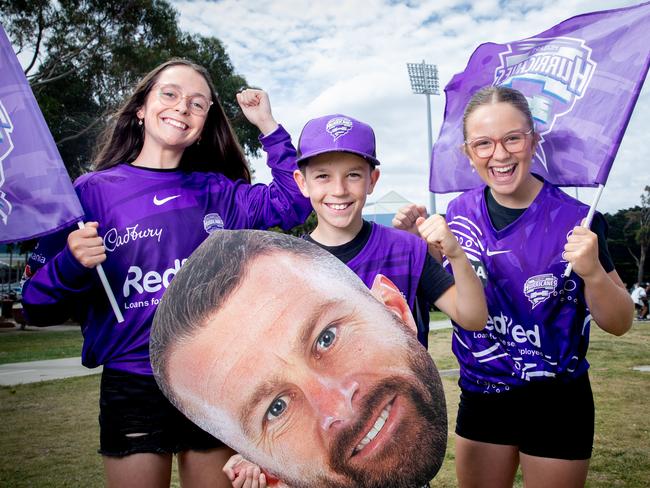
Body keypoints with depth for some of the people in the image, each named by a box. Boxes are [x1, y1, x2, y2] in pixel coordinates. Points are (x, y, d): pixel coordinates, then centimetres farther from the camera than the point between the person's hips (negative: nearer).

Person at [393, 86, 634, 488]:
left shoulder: (573, 219, -15)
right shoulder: (462, 212, -4)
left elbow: (619, 324, -10)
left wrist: (593, 273, -30)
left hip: (556, 403, -3)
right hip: (480, 395, 4)